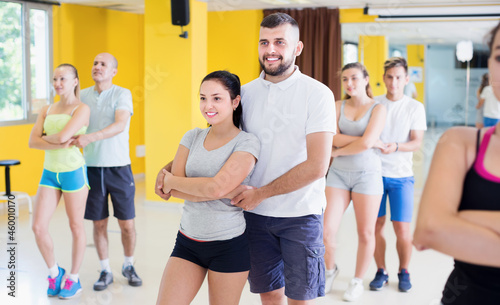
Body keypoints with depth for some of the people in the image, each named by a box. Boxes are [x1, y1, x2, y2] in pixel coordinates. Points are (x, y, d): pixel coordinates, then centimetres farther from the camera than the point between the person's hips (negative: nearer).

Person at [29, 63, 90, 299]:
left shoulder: (82, 109, -7)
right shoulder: (47, 110, 9)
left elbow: (63, 135, -22)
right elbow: (32, 141, -2)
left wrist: (46, 138, -4)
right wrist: (59, 145, -16)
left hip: (73, 172, -5)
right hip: (49, 172, 5)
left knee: (76, 227, 6)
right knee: (38, 227, -1)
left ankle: (73, 279, 22)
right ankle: (54, 272, 22)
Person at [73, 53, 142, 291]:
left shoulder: (122, 94, -6)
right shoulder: (83, 96, 7)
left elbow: (120, 125, -21)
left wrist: (90, 137, -32)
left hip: (118, 167, -3)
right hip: (92, 167, 3)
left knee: (127, 224, 4)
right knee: (99, 223, 8)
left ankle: (128, 266, 26)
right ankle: (105, 271, 22)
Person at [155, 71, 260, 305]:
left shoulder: (247, 143, -9)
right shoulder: (193, 137, 6)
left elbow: (217, 187, -22)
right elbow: (173, 189, -5)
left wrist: (171, 180, -7)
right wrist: (231, 191, -15)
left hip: (229, 245, -4)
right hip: (187, 241, 4)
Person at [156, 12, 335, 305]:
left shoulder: (318, 94, -10)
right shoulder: (246, 93, 4)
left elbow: (317, 167, -17)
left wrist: (260, 193, -14)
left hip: (301, 215, -4)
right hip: (256, 213, 4)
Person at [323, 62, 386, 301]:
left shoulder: (378, 108, -3)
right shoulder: (338, 106, 7)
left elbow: (366, 142, -16)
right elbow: (333, 138, -9)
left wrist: (339, 150, -4)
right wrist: (372, 141, -11)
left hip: (366, 174, -2)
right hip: (338, 173, 3)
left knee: (365, 233, 5)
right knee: (327, 231, -3)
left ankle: (358, 280, 26)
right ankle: (331, 269, 26)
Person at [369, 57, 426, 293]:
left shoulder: (415, 107, 3)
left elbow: (417, 142, -5)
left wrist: (396, 146, -22)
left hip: (401, 176, -1)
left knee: (402, 229, -3)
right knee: (376, 225, 3)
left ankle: (404, 271, 20)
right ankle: (381, 271, 20)